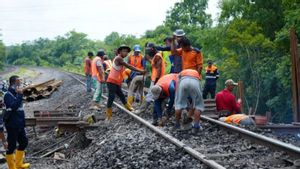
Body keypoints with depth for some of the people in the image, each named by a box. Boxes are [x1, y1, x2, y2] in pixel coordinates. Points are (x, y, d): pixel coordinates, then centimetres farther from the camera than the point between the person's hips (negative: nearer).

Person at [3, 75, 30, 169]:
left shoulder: (16, 94, 12)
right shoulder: (8, 95, -14)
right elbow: (13, 107, -29)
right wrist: (20, 95, -31)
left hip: (19, 125, 9)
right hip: (12, 125, -9)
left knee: (24, 142, 16)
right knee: (12, 145, 0)